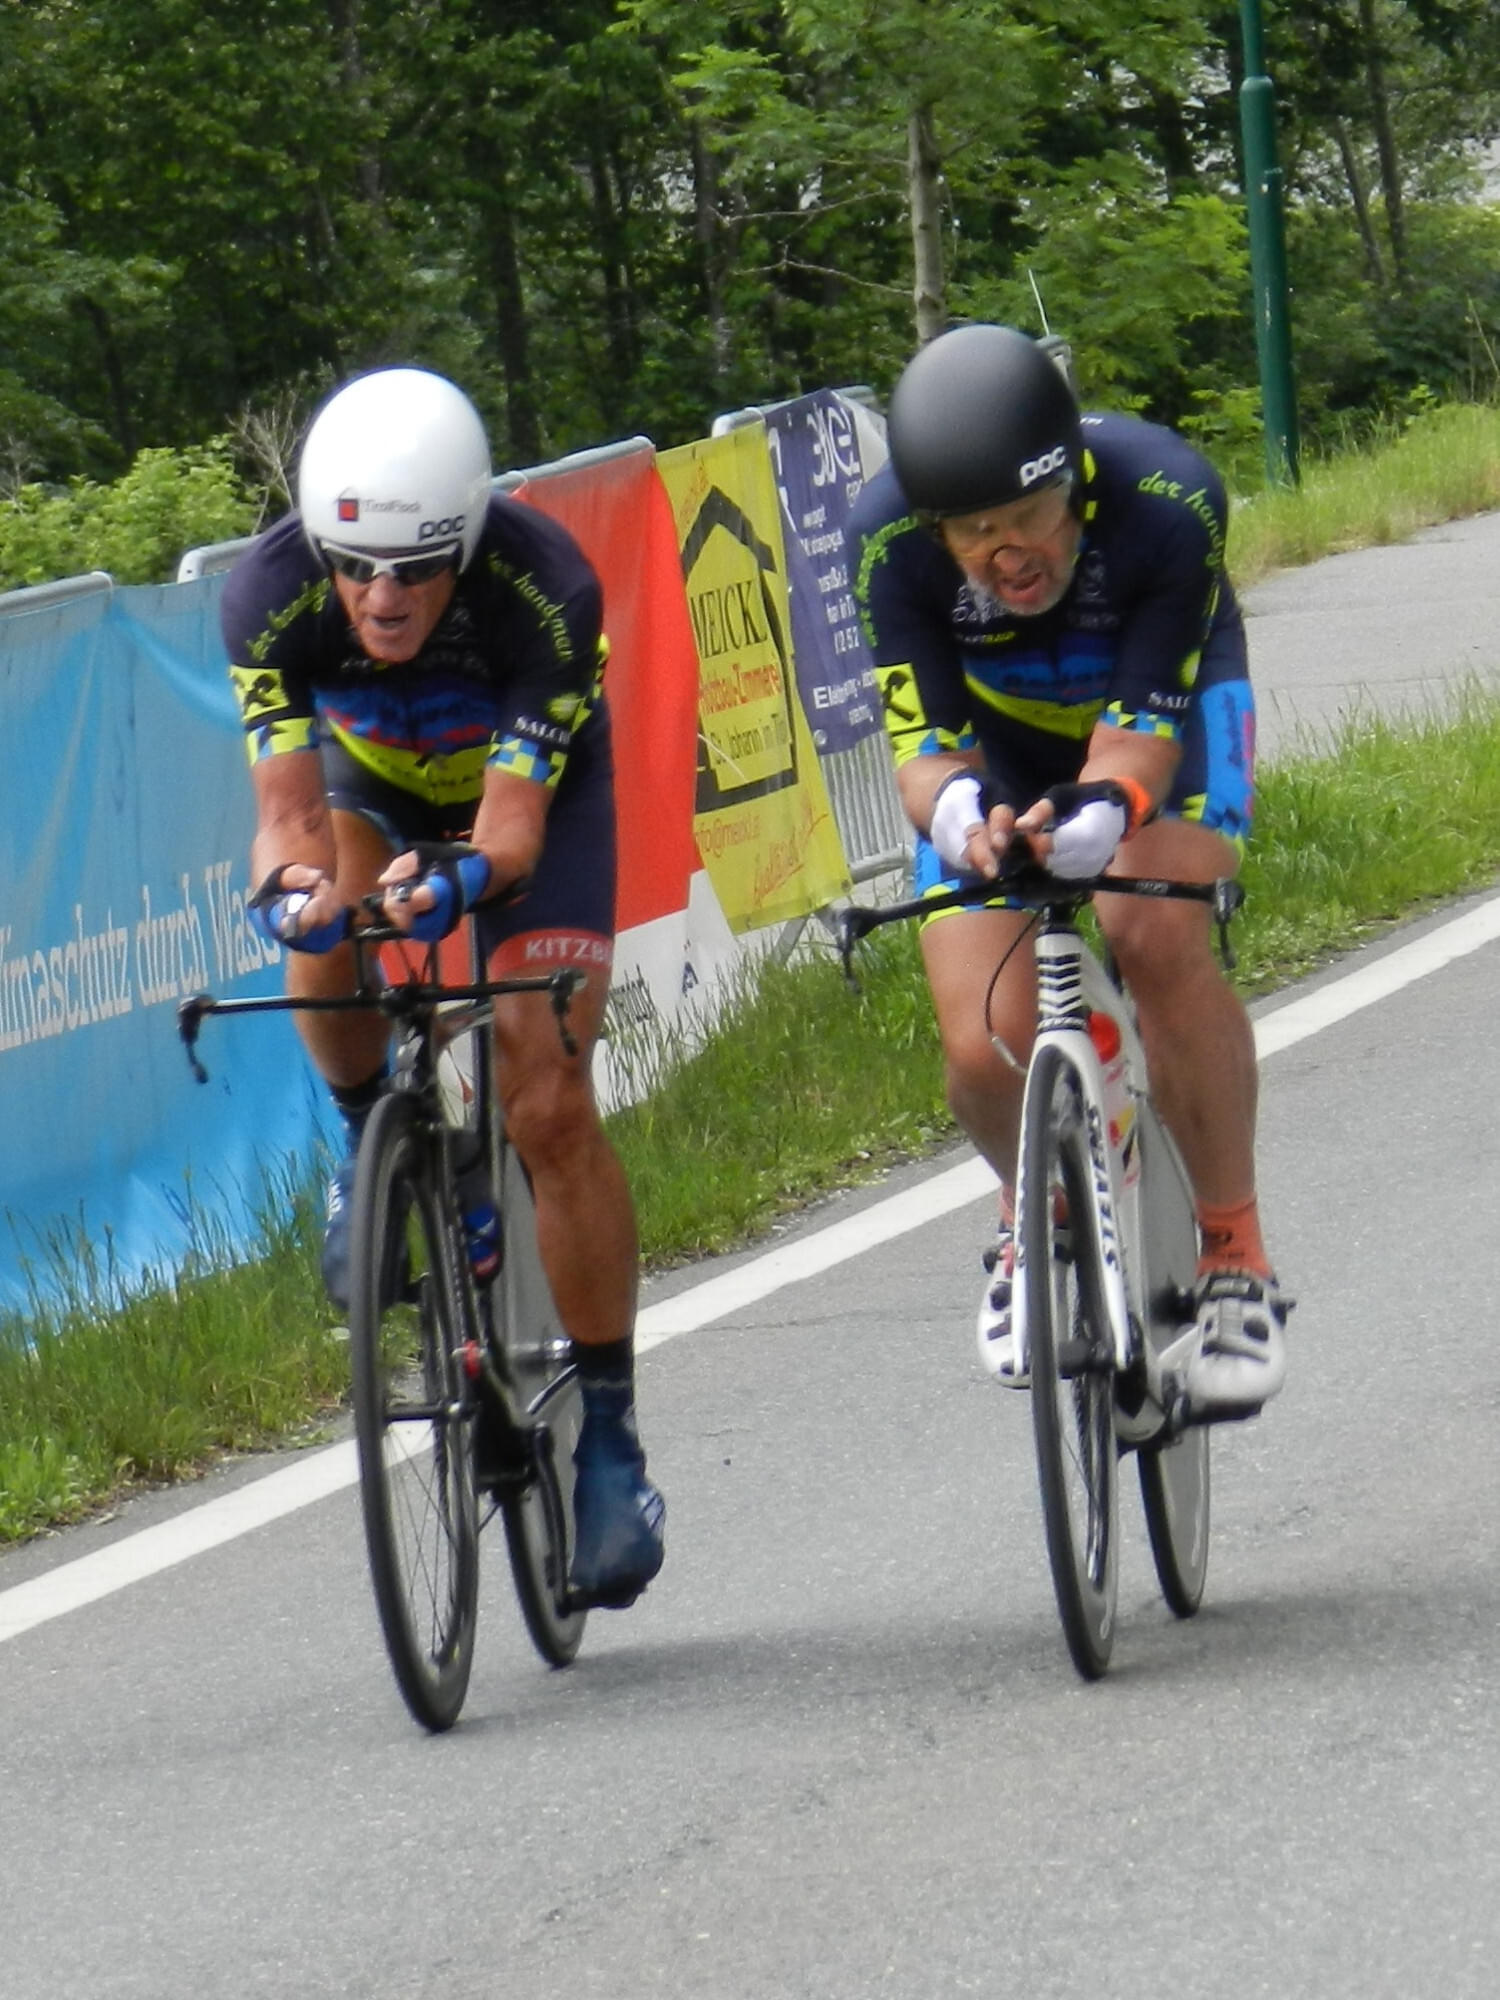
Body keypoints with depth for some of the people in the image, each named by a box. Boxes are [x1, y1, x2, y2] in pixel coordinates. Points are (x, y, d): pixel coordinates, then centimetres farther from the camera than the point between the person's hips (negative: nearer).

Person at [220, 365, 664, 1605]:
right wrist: (292, 884, -57)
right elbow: (288, 809, -33)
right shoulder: (270, 596, -32)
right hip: (372, 774, 2)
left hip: (533, 789, -2)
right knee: (327, 930, -33)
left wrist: (459, 879, -60)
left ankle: (611, 1433, -4)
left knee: (550, 1106, -15)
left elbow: (513, 823, -38)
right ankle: (373, 1142, -1)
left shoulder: (547, 591, -37)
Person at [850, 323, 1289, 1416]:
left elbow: (1140, 730, -35)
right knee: (984, 1048, -16)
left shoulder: (1169, 498, -37)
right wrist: (957, 813, -55)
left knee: (1159, 933, -32)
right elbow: (926, 746, -31)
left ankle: (1235, 1255, -15)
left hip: (1168, 703, -1)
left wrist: (1100, 814, -58)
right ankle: (1035, 1222, 19)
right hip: (998, 737, 2)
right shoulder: (889, 538, -33)